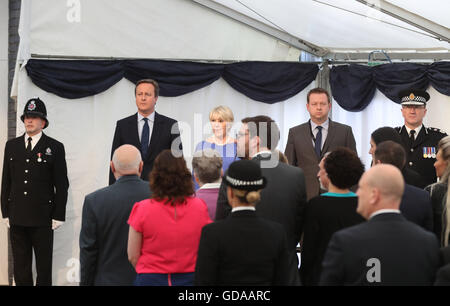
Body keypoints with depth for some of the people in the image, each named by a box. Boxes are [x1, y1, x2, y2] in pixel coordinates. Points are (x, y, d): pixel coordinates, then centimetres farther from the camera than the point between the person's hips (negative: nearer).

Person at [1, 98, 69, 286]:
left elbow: (61, 184, -1)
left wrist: (58, 216, -6)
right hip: (17, 217, 3)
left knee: (44, 265, 3)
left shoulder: (55, 148, 1)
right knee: (20, 265, 8)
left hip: (43, 218, -3)